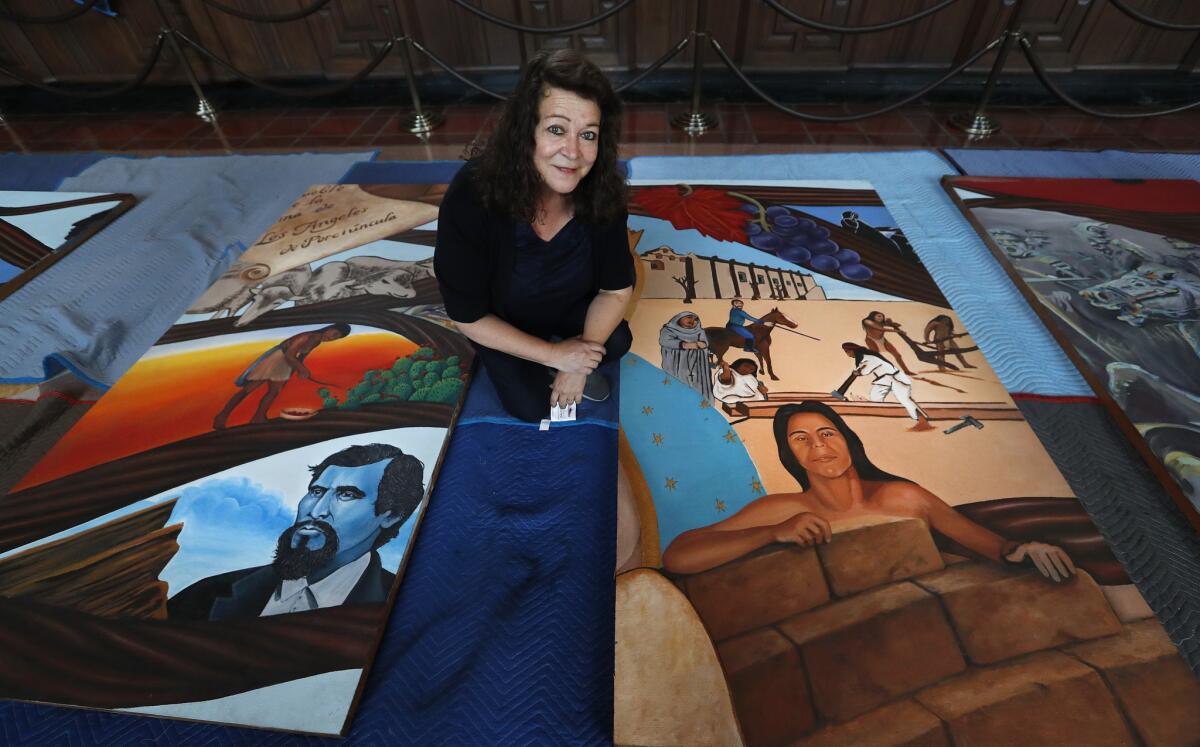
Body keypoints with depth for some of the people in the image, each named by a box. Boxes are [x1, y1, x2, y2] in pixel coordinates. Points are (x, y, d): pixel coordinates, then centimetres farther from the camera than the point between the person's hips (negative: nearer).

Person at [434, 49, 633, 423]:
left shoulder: (601, 190, -27)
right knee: (532, 405, -8)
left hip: (570, 306, 3)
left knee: (616, 342, -15)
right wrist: (553, 355, -24)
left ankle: (573, 366, 16)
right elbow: (468, 317, -26)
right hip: (501, 324, -2)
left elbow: (617, 289, -16)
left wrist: (577, 361, -24)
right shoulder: (470, 199, -37)